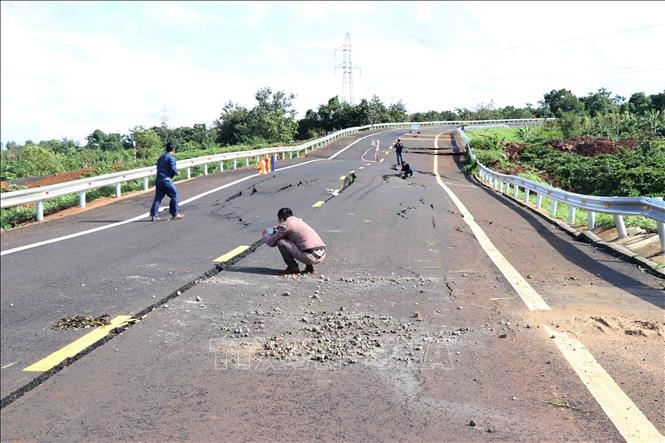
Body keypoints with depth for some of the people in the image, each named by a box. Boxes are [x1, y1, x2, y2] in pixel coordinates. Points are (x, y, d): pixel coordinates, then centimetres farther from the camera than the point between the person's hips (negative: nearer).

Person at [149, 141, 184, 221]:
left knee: (158, 198, 8)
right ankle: (175, 214, 7)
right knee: (174, 196, 4)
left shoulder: (161, 157, 19)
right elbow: (173, 169, -17)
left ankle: (153, 215, 5)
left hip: (158, 180, 8)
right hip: (166, 180, -8)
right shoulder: (171, 157, -6)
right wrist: (177, 172, 5)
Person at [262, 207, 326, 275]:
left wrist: (264, 235, 29)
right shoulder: (299, 221, 21)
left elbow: (272, 243, 9)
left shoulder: (286, 224, 0)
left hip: (311, 257, -8)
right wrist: (278, 229, 45)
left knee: (280, 242, -1)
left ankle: (293, 267, 5)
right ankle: (309, 267, 21)